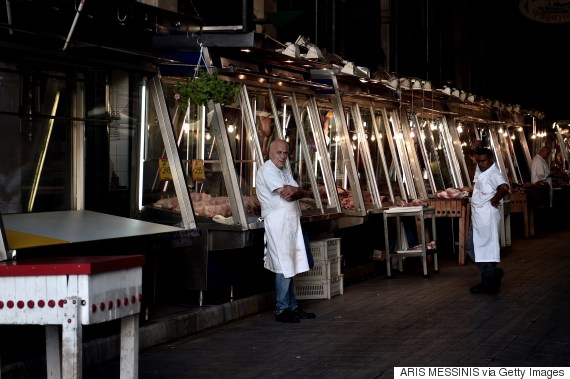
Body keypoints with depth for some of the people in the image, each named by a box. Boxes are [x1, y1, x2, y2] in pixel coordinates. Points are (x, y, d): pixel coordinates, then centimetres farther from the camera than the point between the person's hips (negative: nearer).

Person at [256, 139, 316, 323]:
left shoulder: (284, 170, 19)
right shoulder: (267, 170, -9)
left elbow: (301, 192, 7)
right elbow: (286, 195, -19)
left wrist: (293, 190, -13)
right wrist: (294, 190, 1)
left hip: (291, 221, 9)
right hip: (278, 222, -9)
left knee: (290, 266, 11)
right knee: (285, 267, -8)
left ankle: (292, 307, 17)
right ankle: (281, 310, -2)